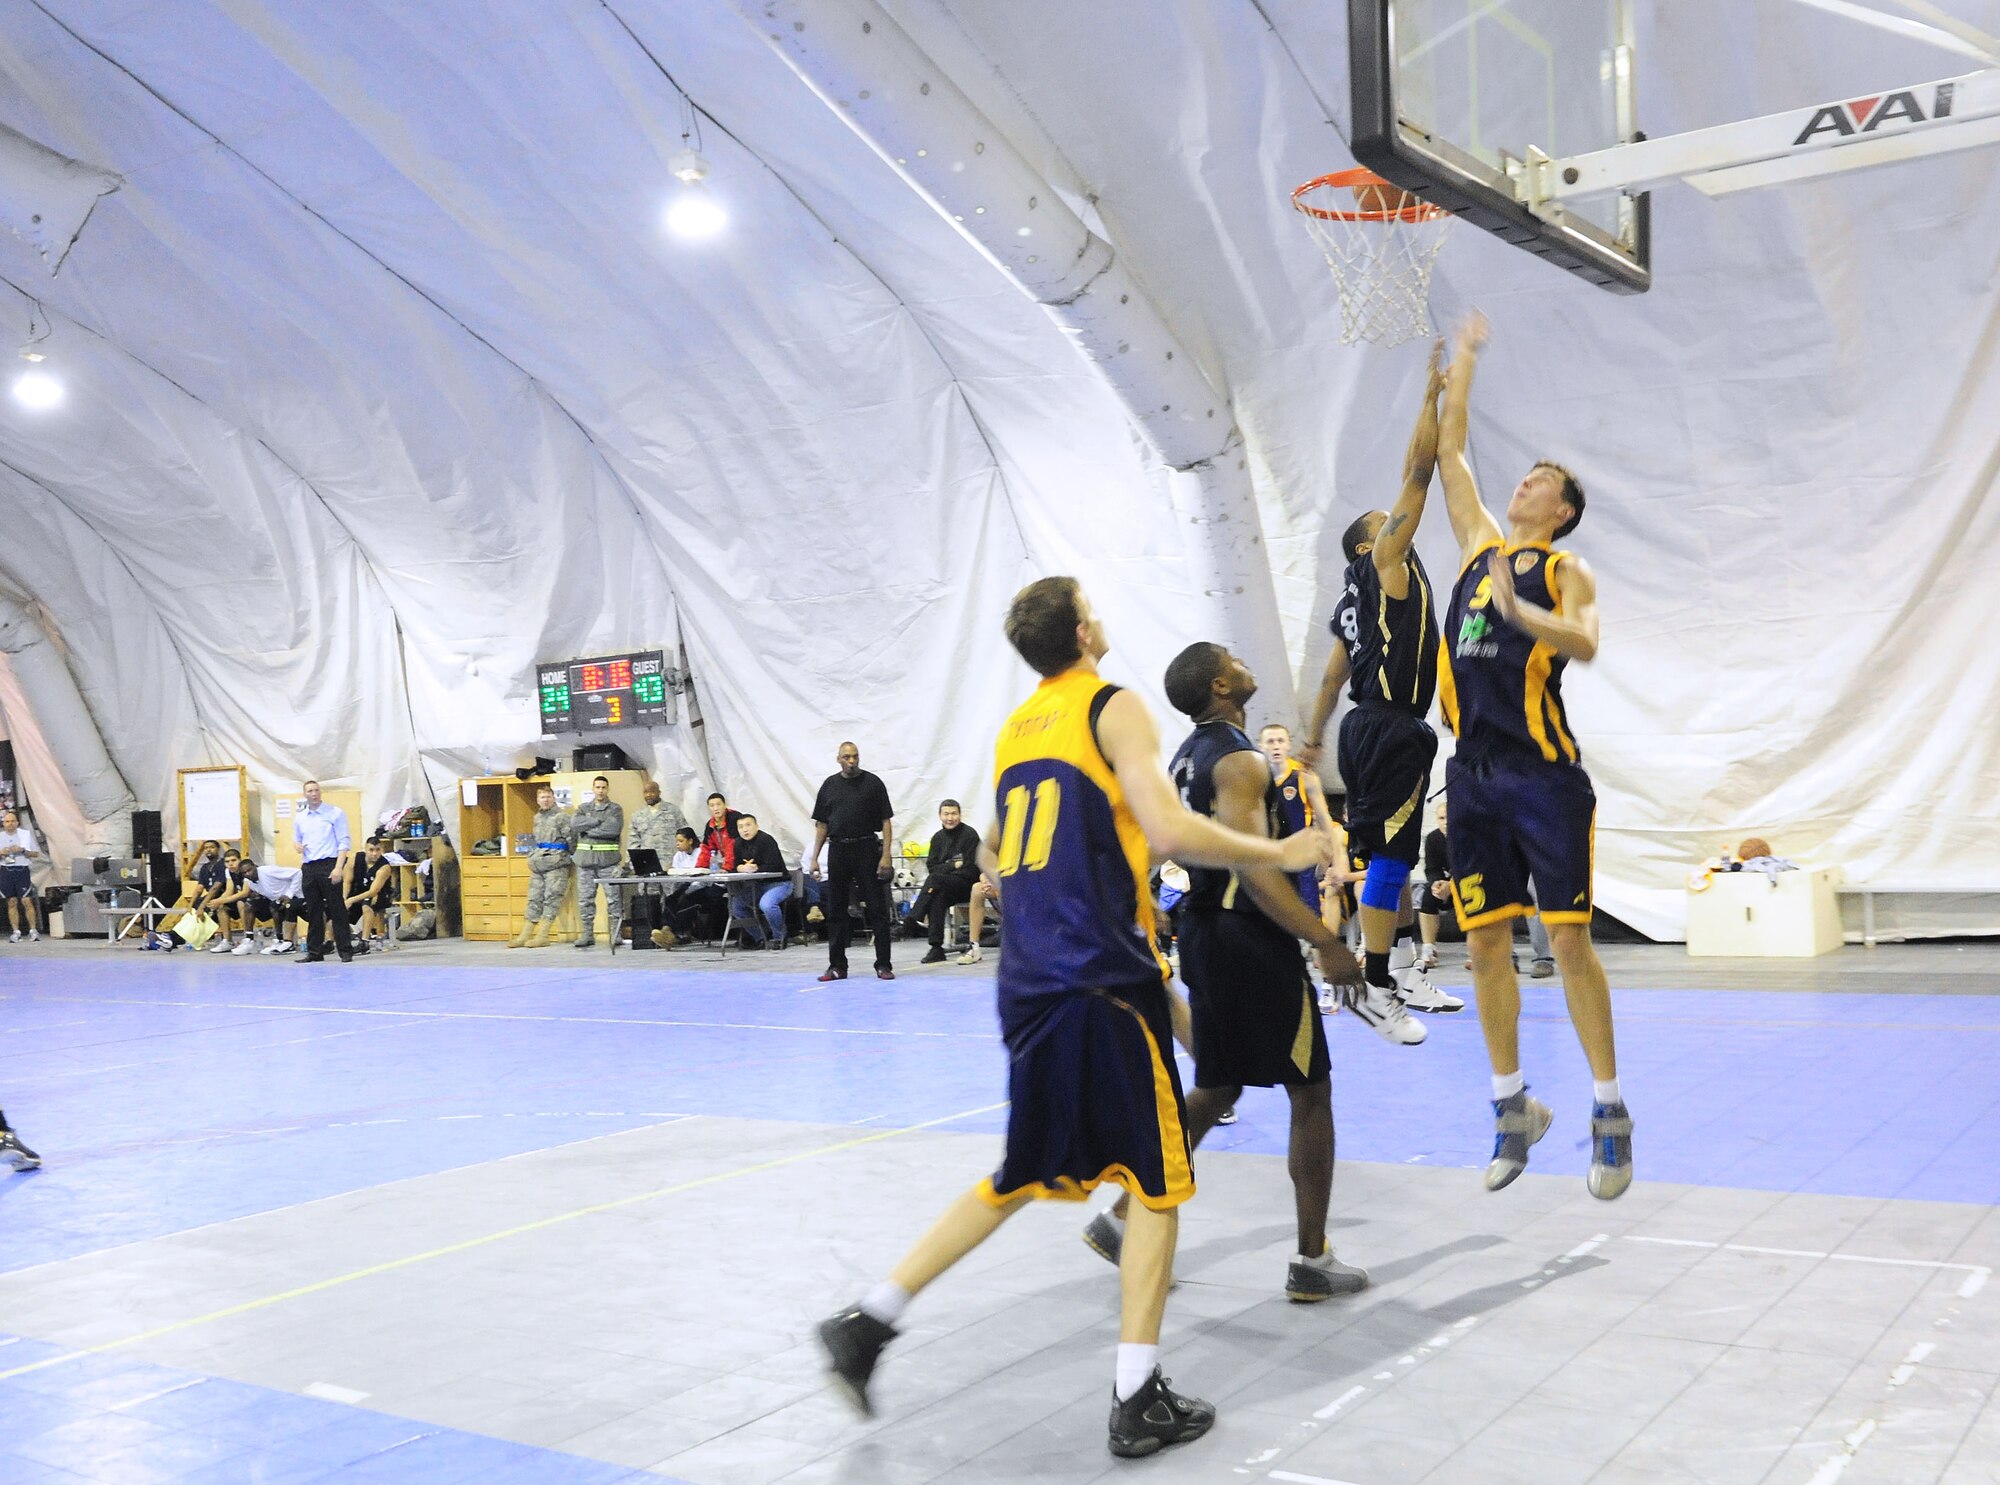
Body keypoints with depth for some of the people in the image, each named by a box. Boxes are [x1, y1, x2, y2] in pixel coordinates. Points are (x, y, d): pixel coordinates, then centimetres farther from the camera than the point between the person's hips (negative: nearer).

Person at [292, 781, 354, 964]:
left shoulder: (335, 814, 0)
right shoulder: (299, 817, 14)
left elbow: (345, 842, -4)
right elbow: (296, 838, 26)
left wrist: (338, 868, -14)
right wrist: (297, 844, 0)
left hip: (328, 866, -5)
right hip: (308, 867, 5)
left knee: (336, 910, -5)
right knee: (313, 912, 7)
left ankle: (345, 951, -3)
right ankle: (314, 952, 14)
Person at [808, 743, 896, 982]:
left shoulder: (873, 783, -1)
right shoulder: (829, 785, 8)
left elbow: (886, 821, -3)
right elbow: (821, 824, 11)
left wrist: (886, 856, -12)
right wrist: (814, 857, 5)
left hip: (866, 849, -3)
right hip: (837, 850, 3)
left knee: (877, 909, -2)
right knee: (835, 911, 6)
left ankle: (883, 965, 3)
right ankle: (837, 966, 14)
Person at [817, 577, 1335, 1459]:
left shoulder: (1014, 726, 16)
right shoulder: (1112, 708, -6)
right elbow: (1169, 831, -18)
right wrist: (1278, 854, -6)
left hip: (1029, 982, 7)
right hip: (1105, 980, -7)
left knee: (1025, 1177, 19)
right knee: (1157, 1180, 6)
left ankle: (867, 1324, 16)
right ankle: (1139, 1402, 8)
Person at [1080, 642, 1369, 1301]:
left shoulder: (1185, 757, 13)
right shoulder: (1241, 761, -16)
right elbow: (1253, 866, -25)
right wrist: (1327, 943, -25)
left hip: (1203, 930, 9)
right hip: (1250, 938, -9)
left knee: (1216, 1088, 18)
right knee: (1310, 1092, 2)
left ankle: (1126, 1218, 17)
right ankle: (1313, 1261, 8)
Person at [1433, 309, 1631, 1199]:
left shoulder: (1566, 573, 1)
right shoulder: (1479, 545, 15)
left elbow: (1585, 644, -19)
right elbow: (1449, 450, 19)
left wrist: (1520, 612, -34)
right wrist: (1464, 362, 21)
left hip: (1544, 775, -5)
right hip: (1474, 774, 5)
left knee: (1569, 942, -5)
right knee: (1485, 944, 6)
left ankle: (1609, 1113, 5)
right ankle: (1514, 1107, 17)